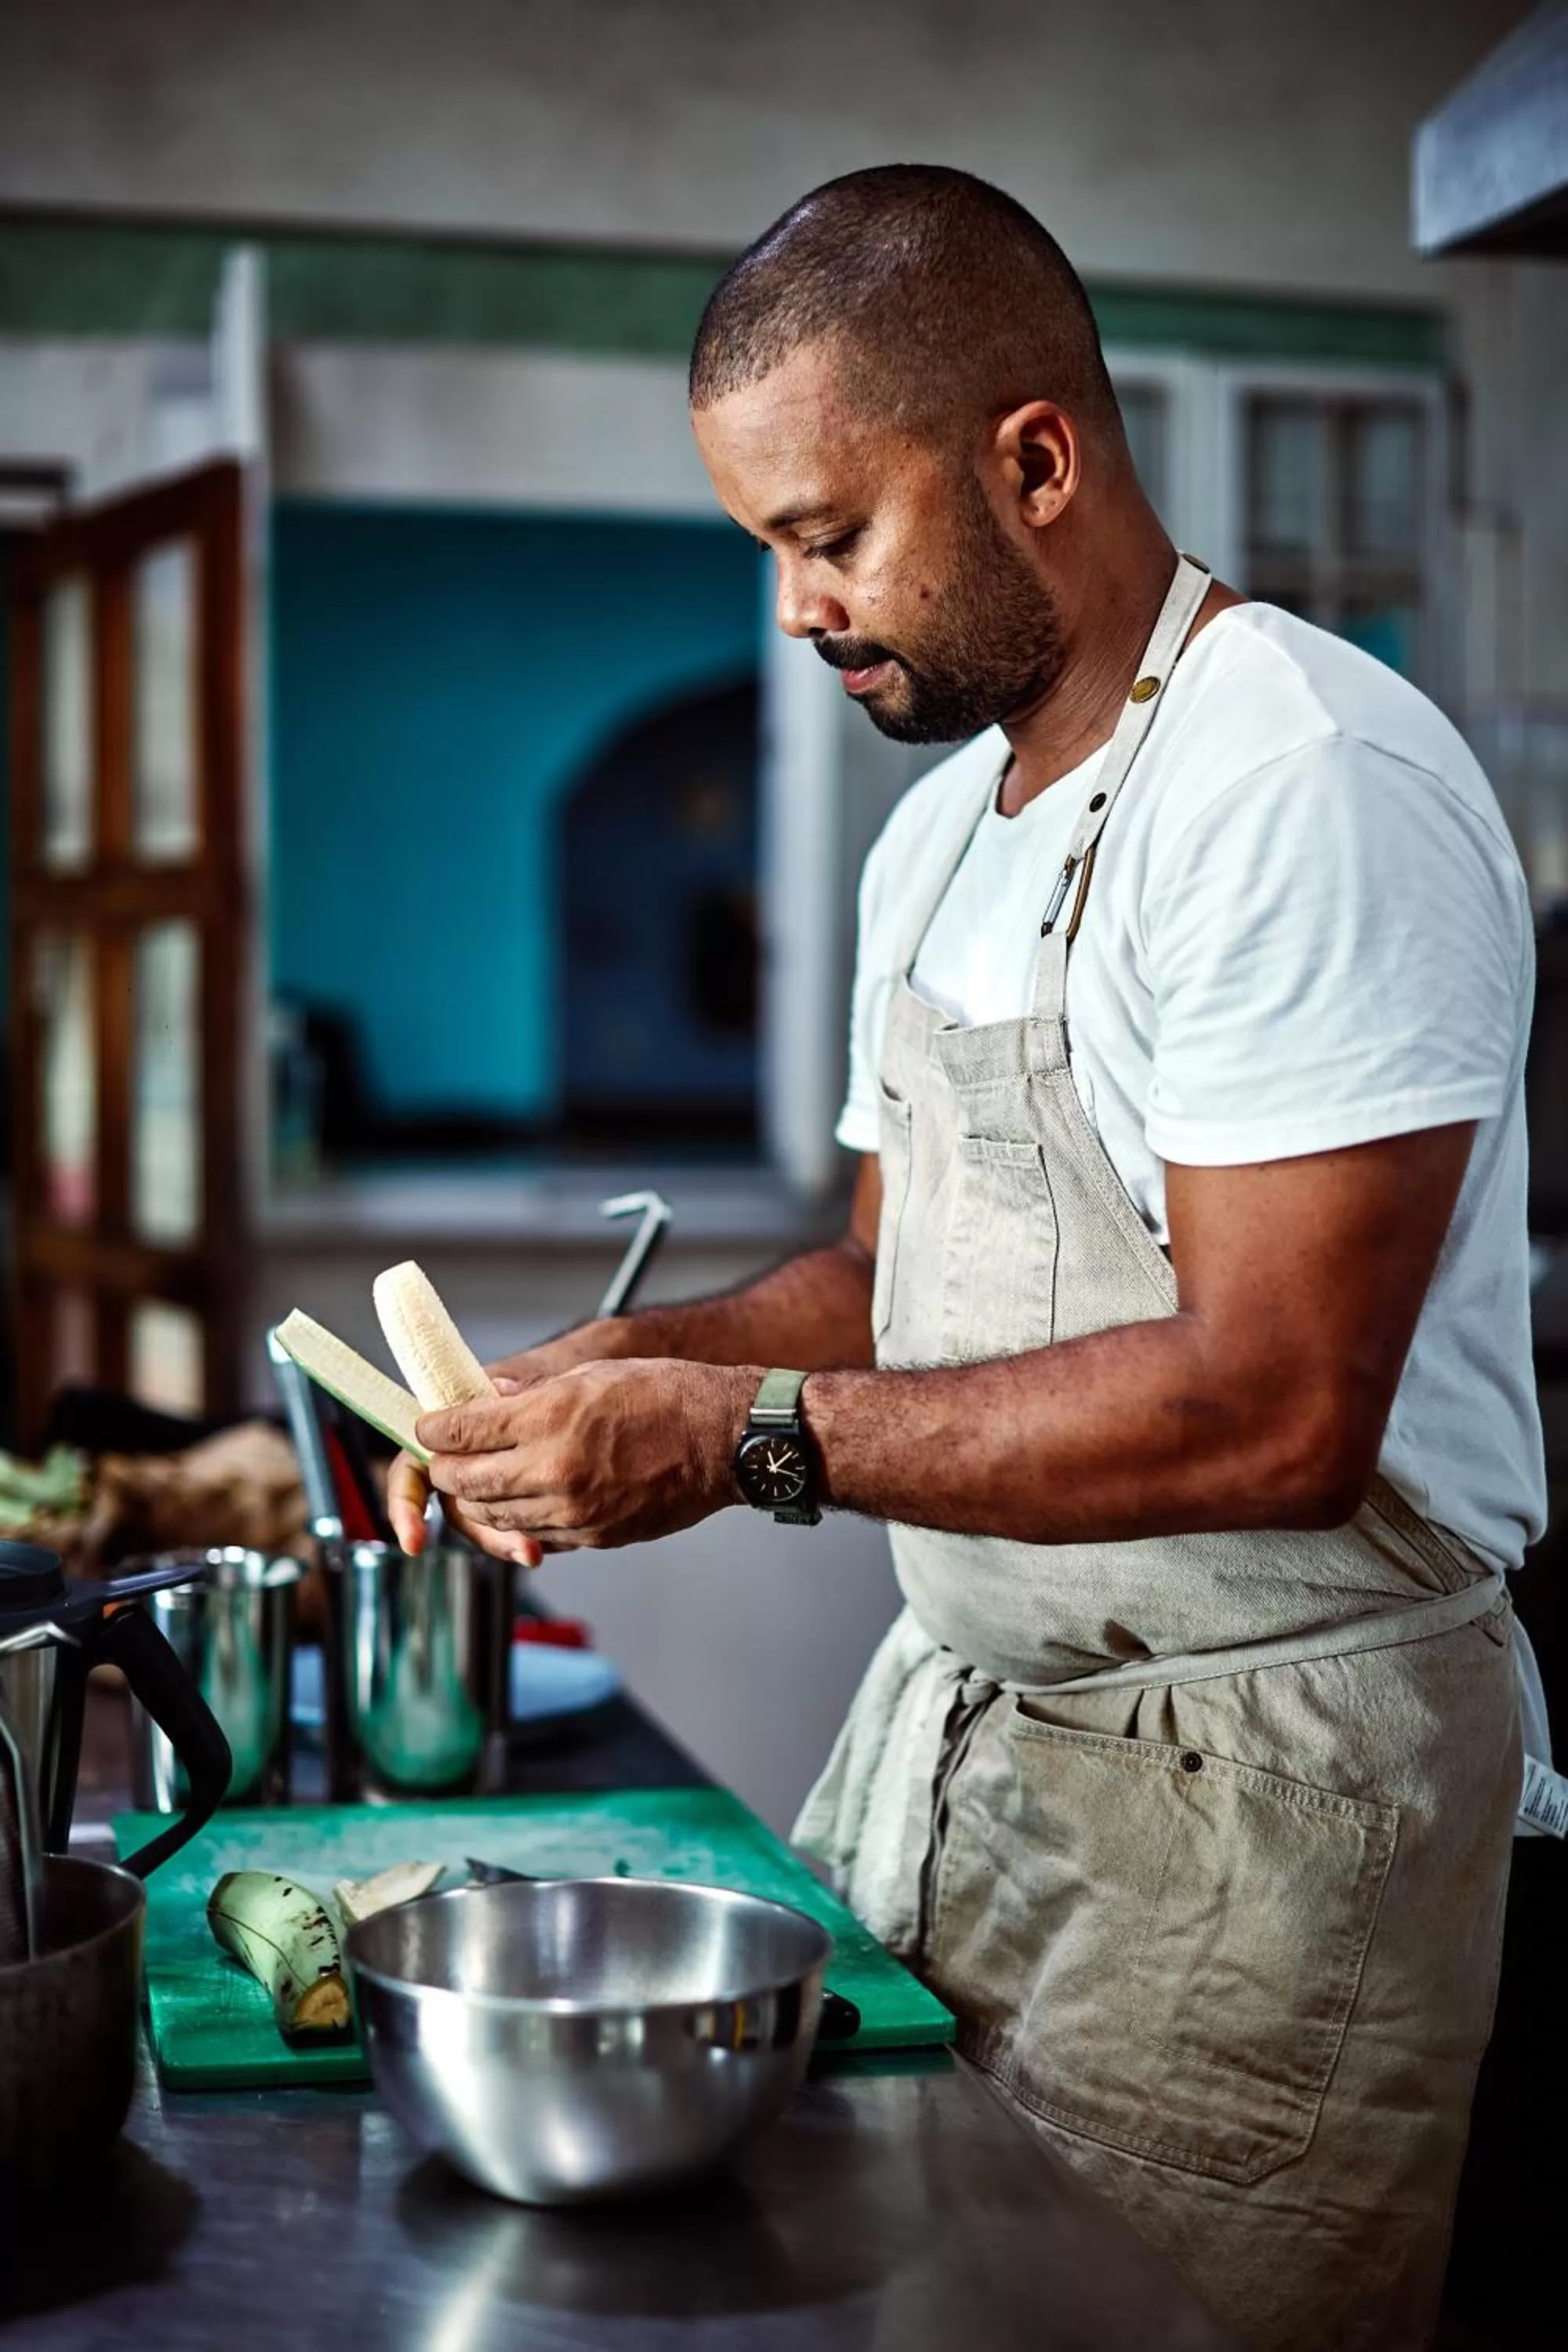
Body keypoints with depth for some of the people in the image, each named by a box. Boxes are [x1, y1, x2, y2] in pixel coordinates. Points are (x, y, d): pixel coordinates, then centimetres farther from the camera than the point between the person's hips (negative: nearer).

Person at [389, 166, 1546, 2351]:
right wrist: (625, 1365, -1)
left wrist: (752, 1435, -23)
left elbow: (1279, 1408, -25)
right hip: (953, 1718, 8)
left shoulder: (1309, 787, -19)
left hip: (1257, 1783, -8)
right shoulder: (940, 833, 11)